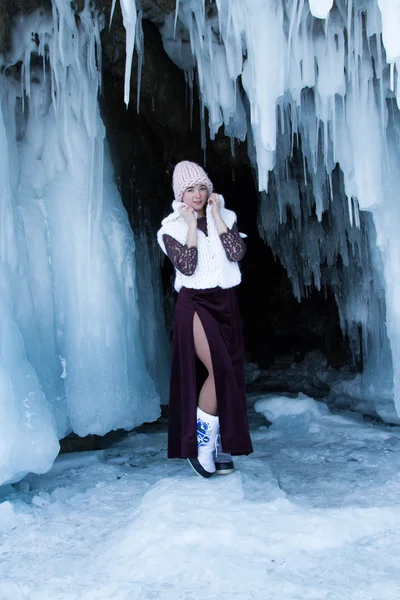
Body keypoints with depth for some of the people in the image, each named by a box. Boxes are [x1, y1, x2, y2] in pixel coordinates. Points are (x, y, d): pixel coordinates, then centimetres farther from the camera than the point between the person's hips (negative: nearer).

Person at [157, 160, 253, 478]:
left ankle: (218, 447, 15)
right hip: (195, 304, -4)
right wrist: (192, 226, -11)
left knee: (229, 374, 3)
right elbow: (187, 266, -16)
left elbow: (237, 253, -9)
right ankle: (200, 443, -5)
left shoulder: (224, 218, 9)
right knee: (219, 369, -20)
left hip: (226, 303, 5)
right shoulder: (173, 228, 0)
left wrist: (216, 216, -7)